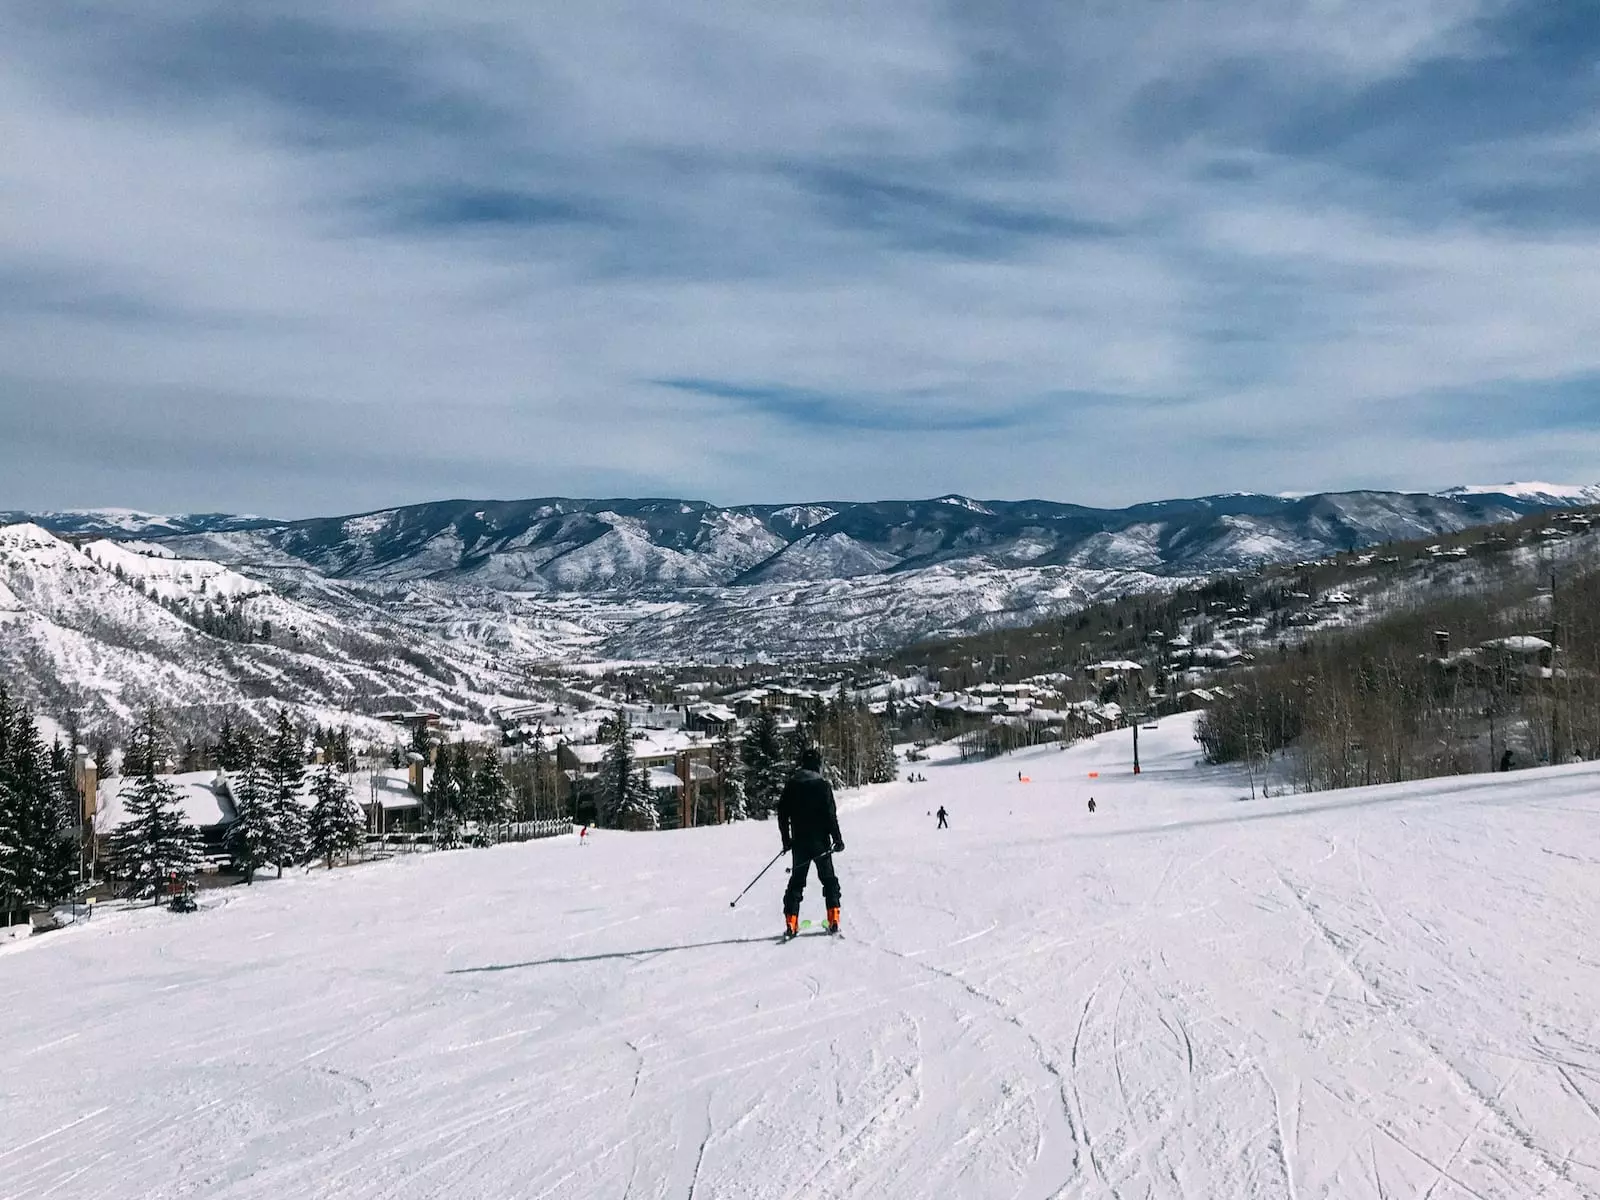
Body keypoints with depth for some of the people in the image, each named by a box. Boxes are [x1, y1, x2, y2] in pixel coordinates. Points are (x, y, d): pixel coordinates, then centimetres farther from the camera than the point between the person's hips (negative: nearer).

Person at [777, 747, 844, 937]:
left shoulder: (790, 785, 3)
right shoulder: (822, 785, -10)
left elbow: (782, 814, 6)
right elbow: (831, 815, -12)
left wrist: (786, 840, 15)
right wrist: (837, 839, -4)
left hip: (799, 843, 3)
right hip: (820, 841, -3)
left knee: (796, 881, 10)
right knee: (829, 880, 9)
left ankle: (791, 922, 2)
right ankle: (833, 920, 0)